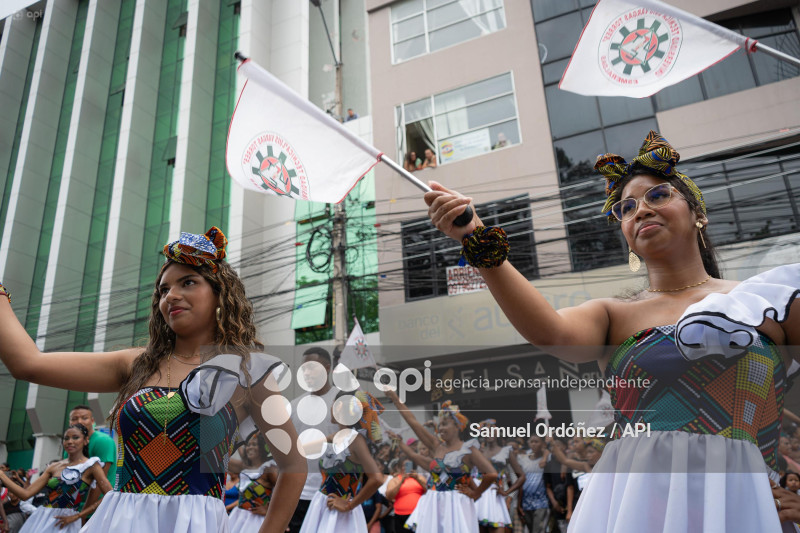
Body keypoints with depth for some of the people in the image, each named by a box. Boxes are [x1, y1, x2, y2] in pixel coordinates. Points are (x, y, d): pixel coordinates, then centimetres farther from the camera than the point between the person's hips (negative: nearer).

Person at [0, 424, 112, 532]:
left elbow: (110, 496, -14)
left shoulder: (90, 465, -4)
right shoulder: (54, 467, 12)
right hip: (40, 520, 5)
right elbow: (25, 494, 5)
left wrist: (77, 515, -13)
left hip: (64, 523, -5)